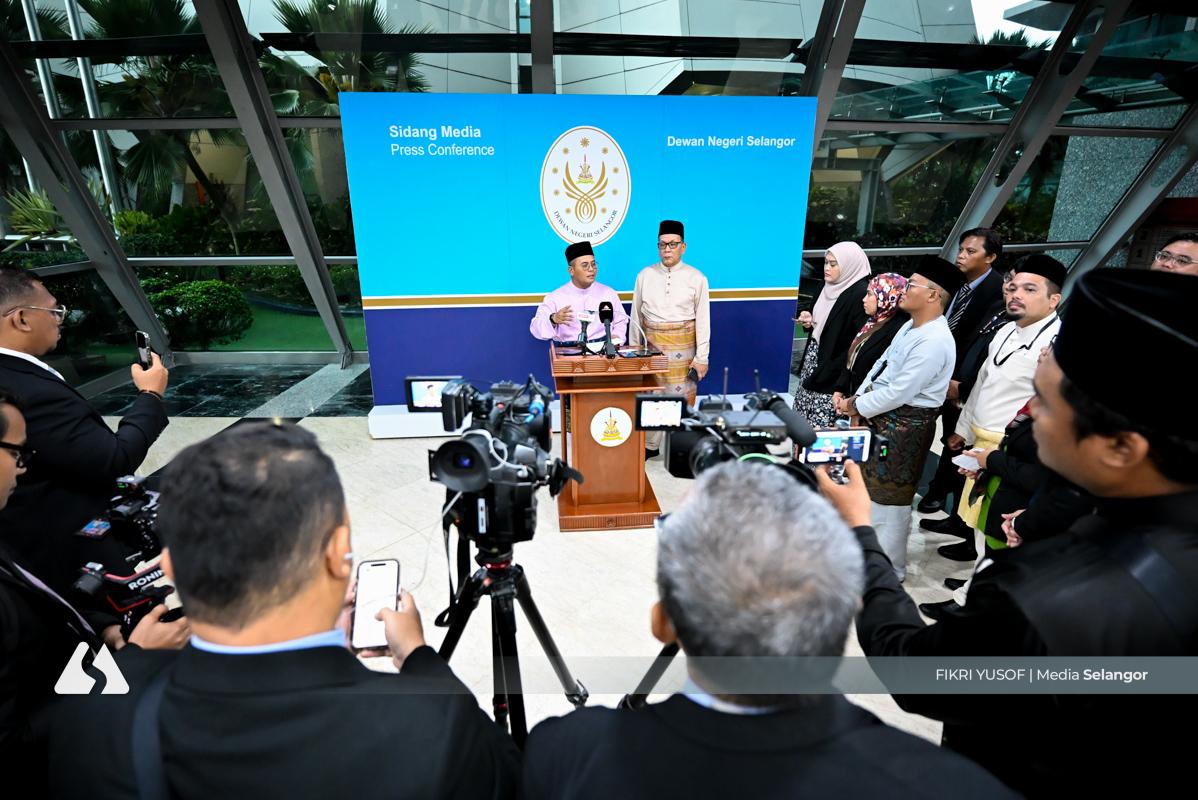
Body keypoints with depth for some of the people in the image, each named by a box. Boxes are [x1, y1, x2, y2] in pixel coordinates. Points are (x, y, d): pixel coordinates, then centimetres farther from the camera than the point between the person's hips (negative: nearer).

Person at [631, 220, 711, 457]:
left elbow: (703, 320, -3)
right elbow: (636, 316, 7)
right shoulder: (645, 276, 3)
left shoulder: (696, 278, -3)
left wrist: (702, 357, -7)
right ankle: (649, 446, 21)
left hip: (683, 347, -2)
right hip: (651, 344, 2)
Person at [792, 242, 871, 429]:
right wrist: (811, 321, 2)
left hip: (832, 376, -8)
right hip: (813, 363, 9)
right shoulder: (830, 287, 9)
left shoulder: (861, 294, -17)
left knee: (821, 430, -6)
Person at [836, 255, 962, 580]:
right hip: (883, 415, 10)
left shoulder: (934, 342, -24)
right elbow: (882, 364, 10)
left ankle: (888, 571, 25)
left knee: (890, 496, 5)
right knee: (874, 487, 23)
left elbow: (899, 392, -26)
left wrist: (857, 406, -14)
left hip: (906, 424, -10)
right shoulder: (911, 325, 6)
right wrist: (857, 398, -1)